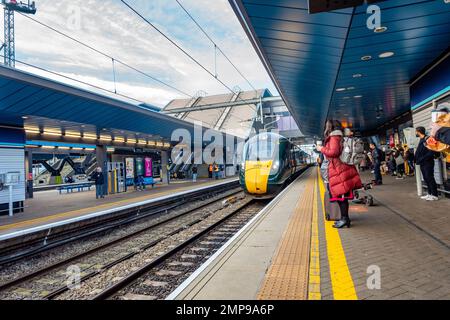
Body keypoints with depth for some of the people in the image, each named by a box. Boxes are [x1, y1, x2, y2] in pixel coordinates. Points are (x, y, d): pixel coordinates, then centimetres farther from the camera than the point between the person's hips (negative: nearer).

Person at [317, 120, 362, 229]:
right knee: (342, 195, 11)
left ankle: (344, 218, -2)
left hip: (338, 170, -9)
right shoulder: (338, 137, 19)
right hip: (341, 168, 9)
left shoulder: (334, 138, -9)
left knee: (341, 195, -5)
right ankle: (345, 218, 17)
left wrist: (322, 149, -6)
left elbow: (334, 152, -18)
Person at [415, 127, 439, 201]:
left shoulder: (427, 139, -14)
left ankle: (434, 195, 3)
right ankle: (430, 194, 20)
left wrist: (422, 159, -19)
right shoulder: (421, 140, 14)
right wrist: (416, 158, 4)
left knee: (430, 178, -4)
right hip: (422, 163, 9)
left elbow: (431, 152, -20)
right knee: (426, 179, 12)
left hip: (428, 163, -9)